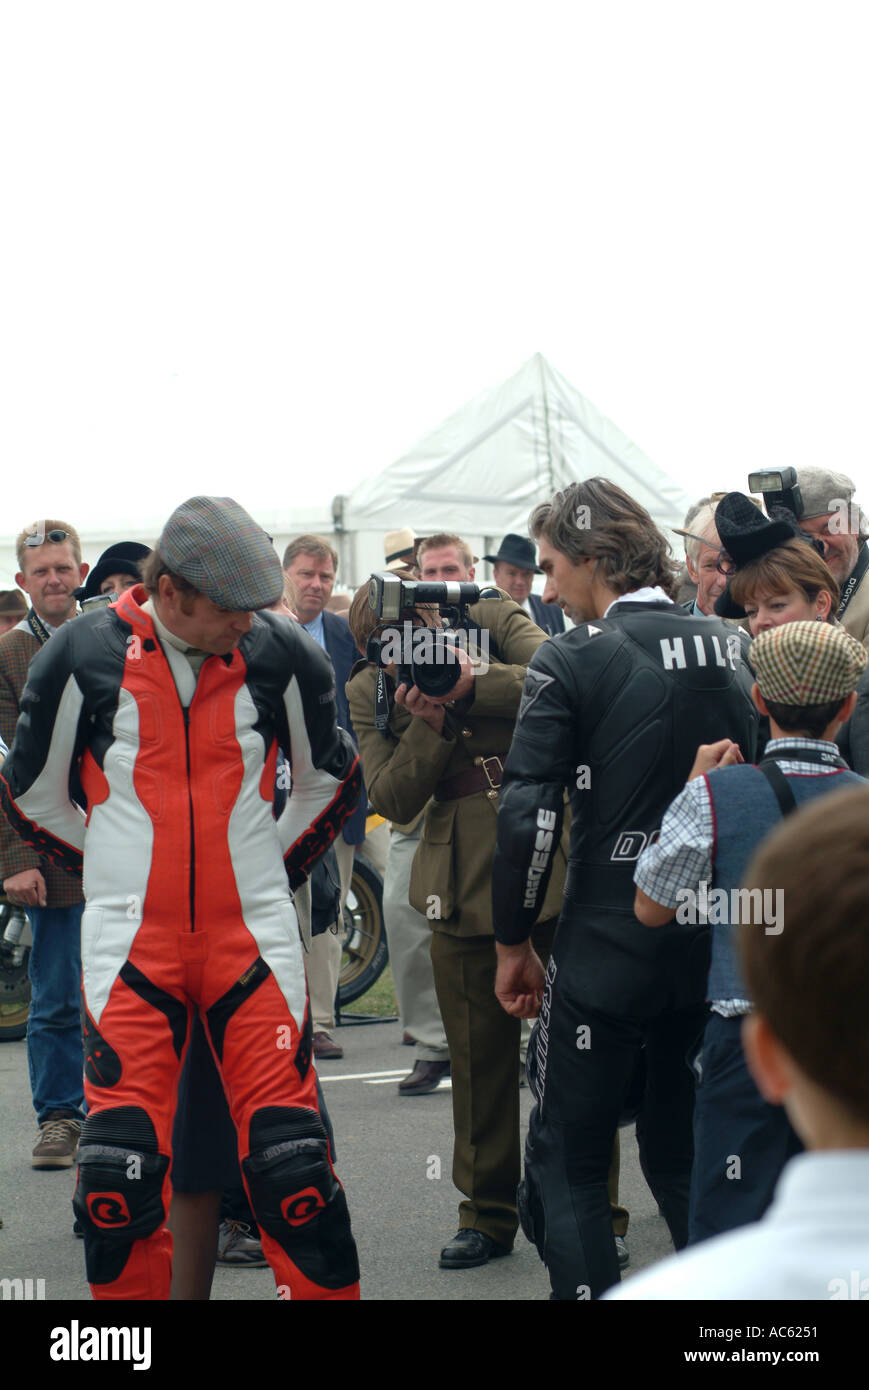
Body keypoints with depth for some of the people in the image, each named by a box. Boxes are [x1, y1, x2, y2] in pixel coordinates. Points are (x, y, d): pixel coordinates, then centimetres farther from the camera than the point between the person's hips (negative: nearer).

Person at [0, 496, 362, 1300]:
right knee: (121, 1164, -3)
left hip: (253, 936, 1)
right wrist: (117, 872, 11)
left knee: (290, 1158, -3)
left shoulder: (281, 654, 0)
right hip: (131, 943, 0)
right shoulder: (85, 656, -4)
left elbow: (331, 780, 16)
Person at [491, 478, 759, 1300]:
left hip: (607, 948, -5)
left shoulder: (571, 661, -10)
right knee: (684, 1155, 18)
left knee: (566, 1162, 5)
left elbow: (528, 815, -14)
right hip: (719, 948, 5)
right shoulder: (734, 652, 5)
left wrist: (512, 942, -3)